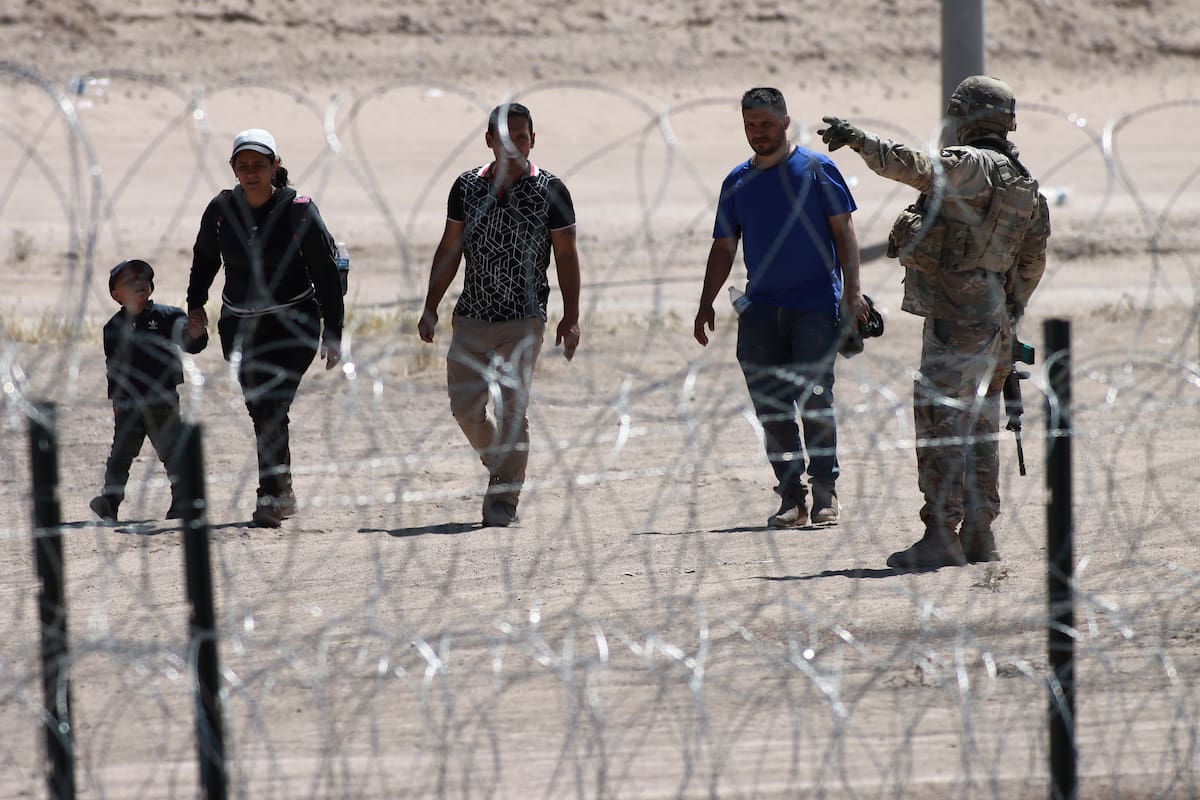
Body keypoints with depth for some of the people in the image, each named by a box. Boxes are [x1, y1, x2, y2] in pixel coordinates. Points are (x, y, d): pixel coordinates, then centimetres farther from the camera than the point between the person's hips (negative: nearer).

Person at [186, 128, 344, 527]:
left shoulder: (299, 211, -12)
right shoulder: (221, 210, -2)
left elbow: (326, 274, -6)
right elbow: (204, 257, 18)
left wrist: (333, 333, -9)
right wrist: (196, 303, 12)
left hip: (293, 324, -4)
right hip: (239, 326, 4)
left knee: (272, 408, -18)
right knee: (260, 411, 8)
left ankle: (272, 497, -18)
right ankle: (283, 493, 22)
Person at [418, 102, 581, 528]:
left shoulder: (550, 190, -2)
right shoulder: (467, 186, 7)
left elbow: (566, 256, 1)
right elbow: (450, 248, 12)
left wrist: (570, 316, -5)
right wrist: (431, 308, 8)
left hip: (523, 320, -4)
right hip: (471, 316, 4)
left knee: (511, 409, -9)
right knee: (465, 407, 4)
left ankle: (505, 498, -4)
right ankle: (503, 465, 29)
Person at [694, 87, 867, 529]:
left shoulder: (816, 169, 2)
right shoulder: (737, 182, 14)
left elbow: (843, 232, 0)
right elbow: (723, 248, 18)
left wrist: (852, 290, -10)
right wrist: (706, 304, 9)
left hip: (815, 305, -4)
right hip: (760, 307, 4)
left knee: (815, 398, -10)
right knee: (770, 408, 1)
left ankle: (826, 493, -3)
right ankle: (791, 498, 7)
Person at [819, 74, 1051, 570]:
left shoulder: (970, 165, -12)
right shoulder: (1024, 184, 14)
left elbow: (915, 167, -31)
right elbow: (1033, 263, 20)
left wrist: (858, 138, -31)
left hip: (955, 319, -9)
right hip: (994, 321, 9)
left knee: (939, 423, -8)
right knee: (979, 427, 15)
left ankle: (942, 537, -12)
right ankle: (979, 534, 18)